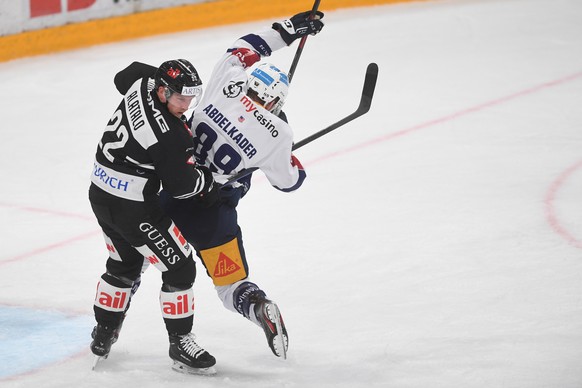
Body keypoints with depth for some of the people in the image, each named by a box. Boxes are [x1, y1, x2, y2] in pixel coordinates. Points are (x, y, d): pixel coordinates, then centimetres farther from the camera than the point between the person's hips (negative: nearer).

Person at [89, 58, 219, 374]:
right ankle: (180, 345, 9)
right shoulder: (172, 136, -27)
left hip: (100, 195, 9)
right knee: (179, 268, 3)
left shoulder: (142, 83, -5)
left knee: (123, 264, 27)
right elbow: (182, 186, -19)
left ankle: (103, 335, 36)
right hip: (133, 208, -9)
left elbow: (125, 76, 21)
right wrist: (211, 177, -2)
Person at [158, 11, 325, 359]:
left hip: (166, 190, 3)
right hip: (210, 213, -3)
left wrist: (285, 31, 20)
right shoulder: (276, 134, -10)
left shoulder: (227, 81, -5)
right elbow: (289, 181, 5)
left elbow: (241, 50, 16)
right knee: (231, 284, 5)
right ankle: (262, 309, -25)